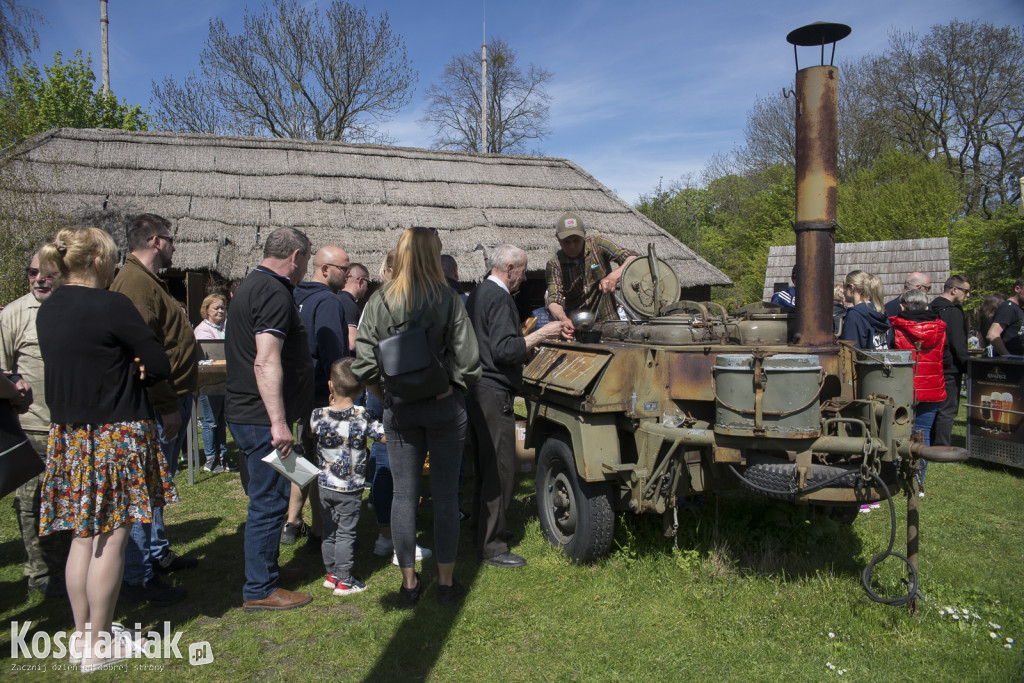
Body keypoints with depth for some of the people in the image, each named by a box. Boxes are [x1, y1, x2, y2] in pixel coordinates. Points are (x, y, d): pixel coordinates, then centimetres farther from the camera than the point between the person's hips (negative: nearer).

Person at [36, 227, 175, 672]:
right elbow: (160, 366, -14)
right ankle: (99, 647, 12)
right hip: (117, 434, -7)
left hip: (68, 432, 8)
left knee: (84, 536, 16)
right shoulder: (112, 305, -15)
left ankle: (82, 634, 27)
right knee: (111, 540, 2)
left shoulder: (47, 310, 8)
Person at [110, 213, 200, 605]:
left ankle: (157, 553, 33)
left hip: (169, 401, 11)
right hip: (157, 407, -11)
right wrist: (167, 407, -23)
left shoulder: (148, 281, 18)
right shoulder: (135, 282, -17)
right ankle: (138, 577, 4)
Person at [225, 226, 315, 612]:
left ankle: (265, 569, 35)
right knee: (269, 501, -1)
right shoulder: (275, 293, -17)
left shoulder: (250, 286, 17)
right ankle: (260, 590, 9)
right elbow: (266, 362, -27)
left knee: (264, 497, 21)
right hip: (262, 418, -11)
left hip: (244, 414, 11)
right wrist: (278, 422, -28)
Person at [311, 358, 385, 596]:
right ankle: (344, 580, 15)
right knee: (346, 533, 7)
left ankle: (331, 574, 30)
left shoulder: (318, 415, -11)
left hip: (325, 485, 3)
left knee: (329, 531, 17)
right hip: (351, 488, -3)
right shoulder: (362, 417, -18)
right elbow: (385, 436, -13)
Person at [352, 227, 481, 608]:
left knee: (404, 495, 10)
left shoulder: (379, 302, -3)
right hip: (444, 407, -1)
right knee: (445, 494, 8)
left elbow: (364, 366, -5)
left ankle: (409, 584, 20)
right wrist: (455, 389, 8)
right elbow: (468, 361, -10)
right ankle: (446, 583, 18)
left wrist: (386, 398, 10)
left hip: (399, 409, 2)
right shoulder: (448, 299, -9)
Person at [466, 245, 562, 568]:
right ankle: (492, 546, 0)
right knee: (500, 468, -5)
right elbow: (504, 350, -22)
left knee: (485, 465, 18)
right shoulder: (499, 298, -14)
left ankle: (482, 530, 29)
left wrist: (523, 335, 24)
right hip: (494, 393, -11)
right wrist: (539, 335, -15)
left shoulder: (478, 294, 18)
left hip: (477, 391, 11)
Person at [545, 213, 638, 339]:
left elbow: (633, 259, -10)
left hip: (606, 321, -2)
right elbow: (554, 300, -12)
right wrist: (562, 318, -34)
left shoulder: (597, 245, -3)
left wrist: (614, 276, -31)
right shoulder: (554, 264, -1)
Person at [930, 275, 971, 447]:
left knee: (936, 407, 15)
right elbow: (958, 344, -17)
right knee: (947, 410, -4)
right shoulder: (954, 311, -14)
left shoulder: (932, 307, 13)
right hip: (949, 367, -9)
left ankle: (932, 444, 20)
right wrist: (967, 367, -11)